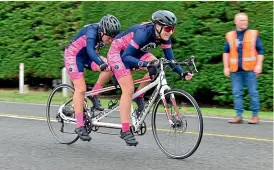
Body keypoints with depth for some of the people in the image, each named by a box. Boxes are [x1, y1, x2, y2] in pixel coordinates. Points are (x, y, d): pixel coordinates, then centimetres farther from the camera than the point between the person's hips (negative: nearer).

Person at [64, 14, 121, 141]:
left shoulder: (108, 34, -15)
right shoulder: (92, 31, -33)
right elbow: (90, 49, -49)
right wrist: (102, 64, -64)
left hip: (87, 57, 6)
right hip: (73, 55, -6)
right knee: (81, 89, -17)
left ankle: (94, 94, -2)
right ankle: (79, 126, -12)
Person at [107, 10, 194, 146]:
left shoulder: (164, 37, -14)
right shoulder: (144, 33, -35)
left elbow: (170, 59, -7)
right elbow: (126, 57, -37)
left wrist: (182, 73, -22)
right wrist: (144, 63, -51)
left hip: (134, 52, 7)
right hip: (118, 52, -7)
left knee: (156, 67, -17)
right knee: (129, 89, -16)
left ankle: (139, 96, 3)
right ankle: (125, 131, -13)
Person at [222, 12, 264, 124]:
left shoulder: (254, 34, 4)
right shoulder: (230, 35, 10)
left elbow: (260, 51, 4)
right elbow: (226, 52, 13)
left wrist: (259, 65, -5)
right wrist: (226, 67, 6)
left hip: (250, 69, -2)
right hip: (235, 70, 3)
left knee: (253, 92, 0)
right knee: (237, 93, 3)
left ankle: (255, 115, 8)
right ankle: (239, 116, 9)